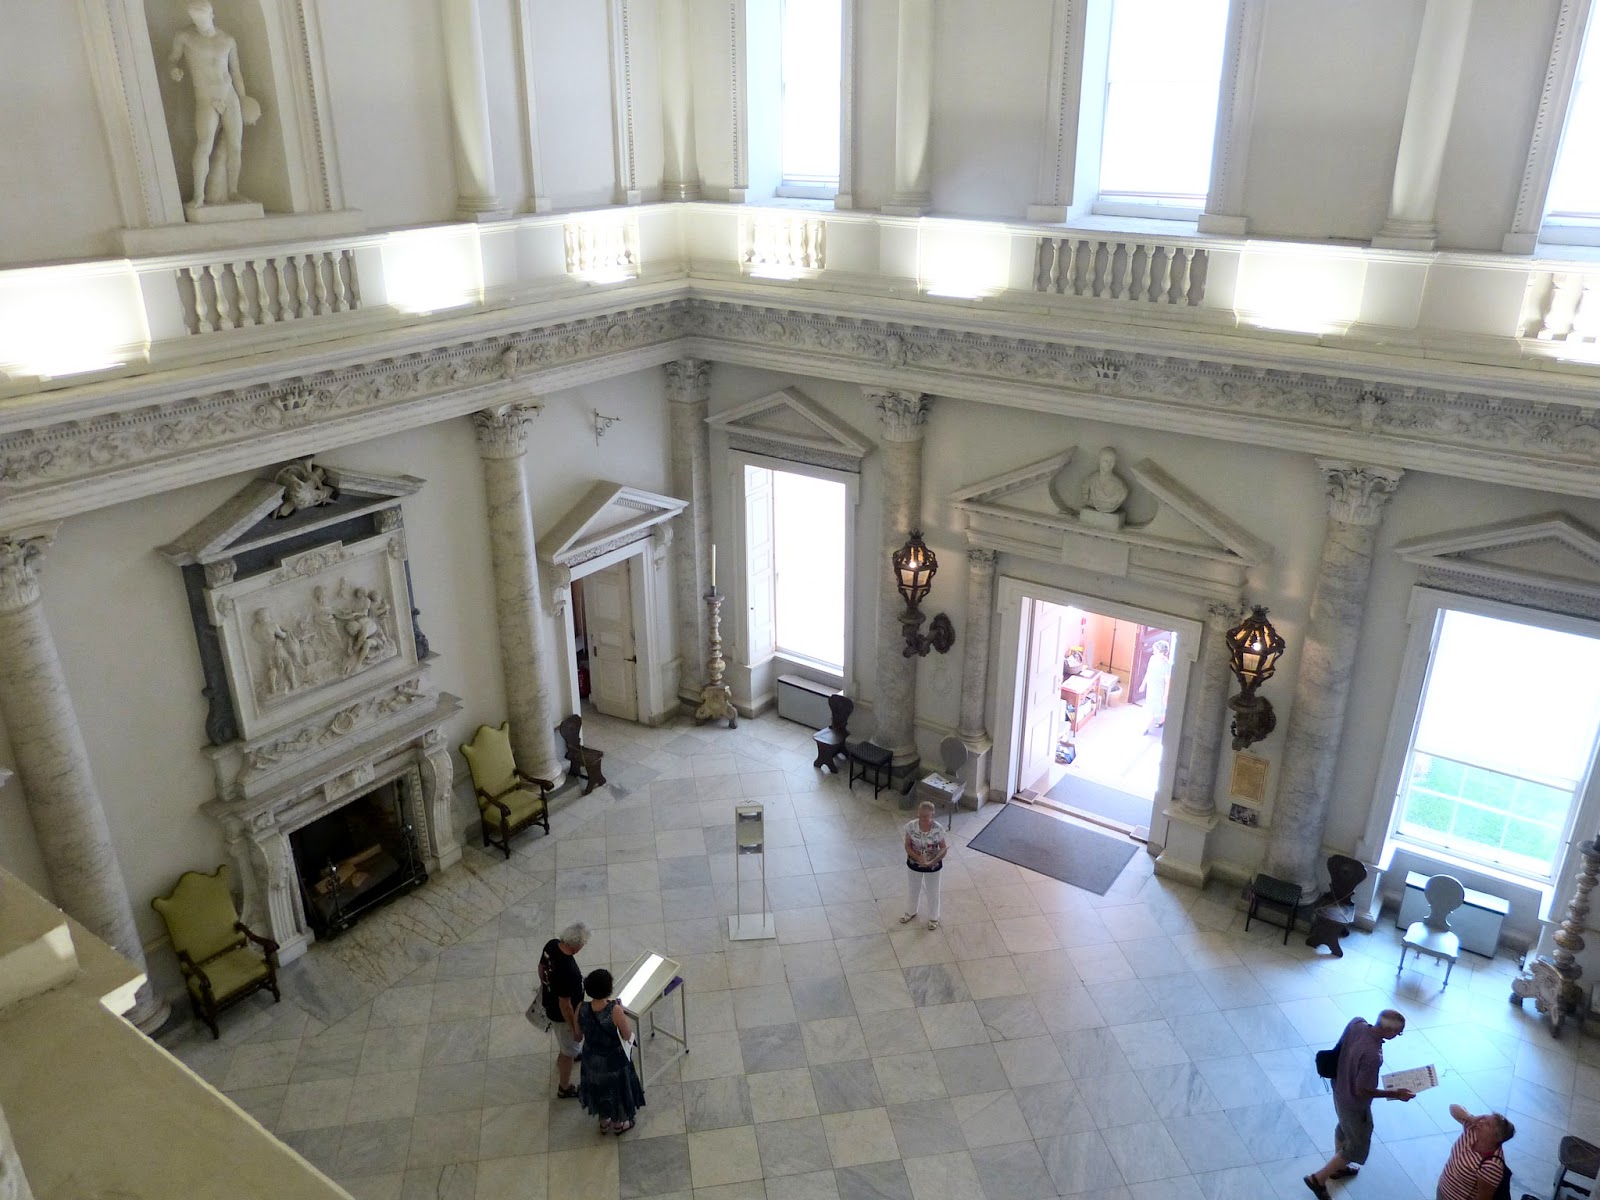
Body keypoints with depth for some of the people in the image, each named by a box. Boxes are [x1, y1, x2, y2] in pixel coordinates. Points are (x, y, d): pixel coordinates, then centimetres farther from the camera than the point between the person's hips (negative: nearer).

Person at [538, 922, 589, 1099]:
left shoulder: (552, 944, -20)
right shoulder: (568, 971, -42)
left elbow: (541, 967, 1)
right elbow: (565, 1005, -30)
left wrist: (544, 985, 20)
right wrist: (576, 1029, -15)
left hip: (549, 1003, 7)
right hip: (563, 1014, -7)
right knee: (568, 1051, 19)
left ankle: (572, 1052, 65)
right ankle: (564, 1088, 40)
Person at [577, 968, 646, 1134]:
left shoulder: (582, 1009, -23)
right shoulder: (614, 1010, -36)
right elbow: (627, 1035, -21)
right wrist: (623, 1013, -8)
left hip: (592, 1059, 4)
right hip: (614, 1061, -4)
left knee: (599, 1089, 31)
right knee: (616, 1090, 25)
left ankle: (604, 1122, 54)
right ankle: (618, 1124, 50)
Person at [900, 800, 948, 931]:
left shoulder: (938, 829, -25)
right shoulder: (911, 826, -22)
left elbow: (943, 849, -15)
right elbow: (907, 846, -12)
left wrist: (932, 862, -29)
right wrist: (918, 858, -27)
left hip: (933, 866, -2)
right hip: (914, 864, 2)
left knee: (932, 892, 20)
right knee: (914, 889, 26)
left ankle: (933, 917, 46)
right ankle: (911, 912, 53)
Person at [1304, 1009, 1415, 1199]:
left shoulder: (1356, 1023, -19)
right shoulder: (1371, 1056, -41)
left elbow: (1341, 1047, 1)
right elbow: (1362, 1091, -27)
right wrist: (1395, 1093, -18)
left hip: (1340, 1088, 8)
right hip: (1353, 1103, -8)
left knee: (1344, 1128, 33)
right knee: (1358, 1147, 17)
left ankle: (1338, 1168, 57)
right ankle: (1317, 1179, 29)